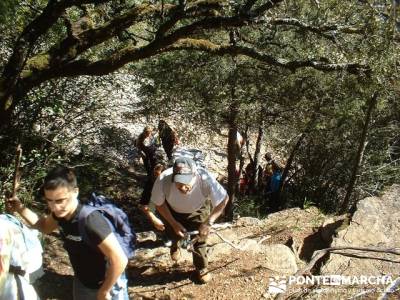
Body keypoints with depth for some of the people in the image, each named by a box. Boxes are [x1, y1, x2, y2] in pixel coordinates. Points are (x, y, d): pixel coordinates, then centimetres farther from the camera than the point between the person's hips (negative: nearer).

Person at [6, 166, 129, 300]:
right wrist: (21, 209, -3)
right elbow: (45, 226, 11)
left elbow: (120, 260, -33)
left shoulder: (91, 221, -36)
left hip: (108, 285, -7)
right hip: (81, 282, 7)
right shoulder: (60, 212, -12)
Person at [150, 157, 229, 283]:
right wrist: (174, 223, -22)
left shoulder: (205, 179, -44)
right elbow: (159, 203, -20)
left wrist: (208, 222, -32)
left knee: (199, 238, 5)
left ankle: (201, 268, 33)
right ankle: (175, 246, 57)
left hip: (197, 209, -1)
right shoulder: (163, 180, -42)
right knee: (174, 234, 19)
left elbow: (223, 199, -26)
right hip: (172, 210, 1)